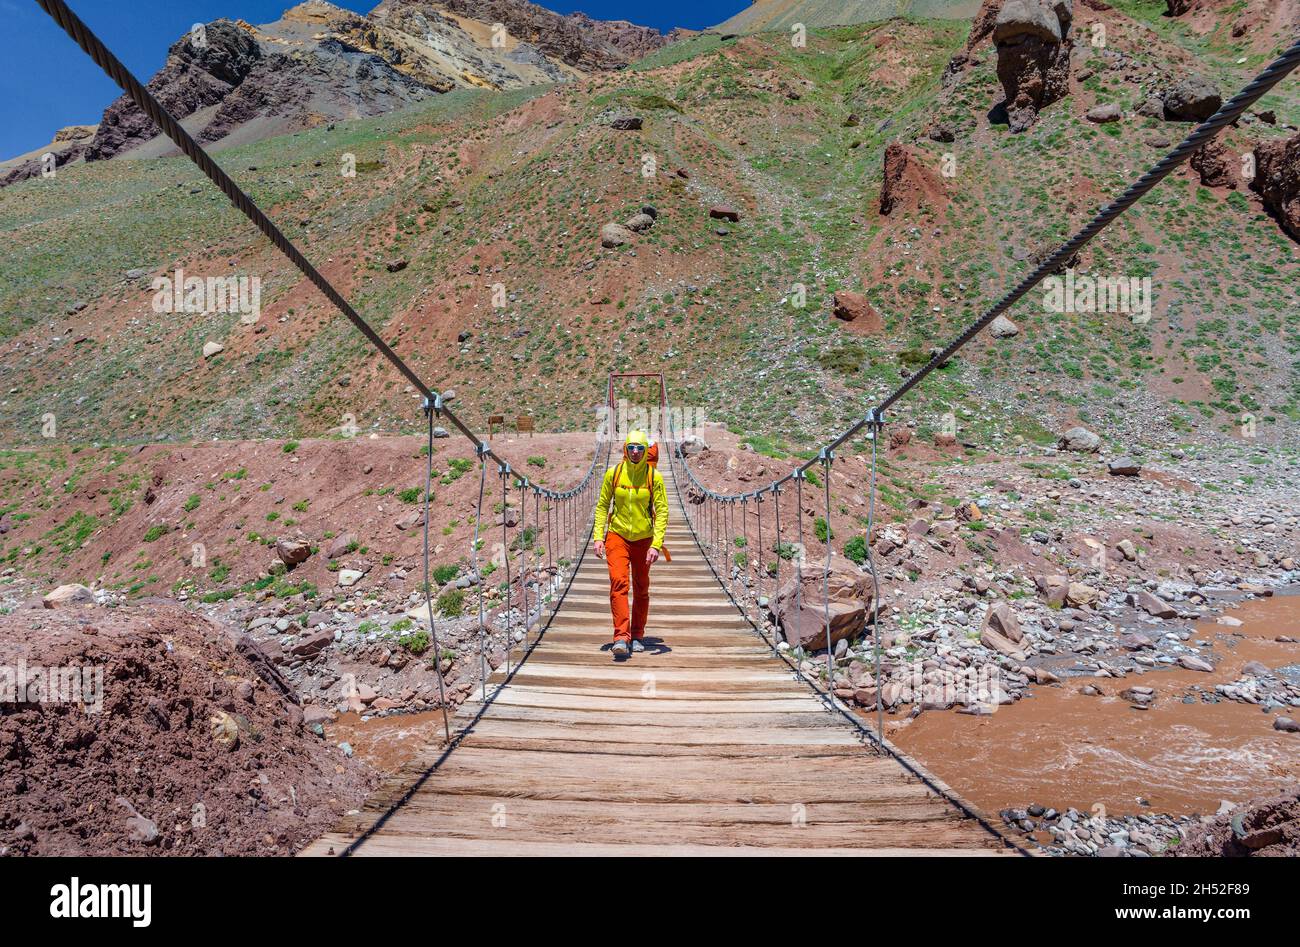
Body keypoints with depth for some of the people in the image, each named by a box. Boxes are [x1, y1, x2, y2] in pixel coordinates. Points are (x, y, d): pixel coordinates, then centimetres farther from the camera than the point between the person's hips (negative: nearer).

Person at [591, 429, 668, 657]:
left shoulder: (654, 476, -7)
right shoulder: (613, 473, -4)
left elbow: (662, 511, -7)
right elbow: (602, 506, 5)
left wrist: (656, 544, -15)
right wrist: (598, 536, -4)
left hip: (644, 539, 1)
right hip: (617, 536, 0)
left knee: (641, 590, 10)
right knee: (618, 582, -17)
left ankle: (637, 636, 26)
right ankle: (621, 637, -18)